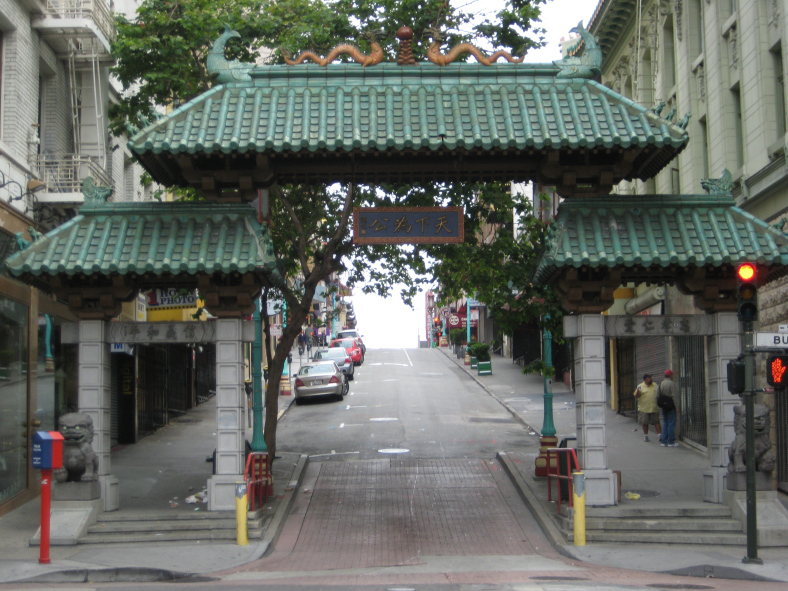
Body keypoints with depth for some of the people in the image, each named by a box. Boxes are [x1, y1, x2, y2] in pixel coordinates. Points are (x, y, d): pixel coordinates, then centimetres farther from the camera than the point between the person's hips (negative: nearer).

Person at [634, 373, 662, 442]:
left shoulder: (655, 385, 10)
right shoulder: (640, 386, 0)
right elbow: (636, 396, -3)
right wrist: (638, 391, -20)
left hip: (654, 408, 2)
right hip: (644, 408, -2)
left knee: (656, 422, 1)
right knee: (645, 423, 6)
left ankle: (660, 434, 3)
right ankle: (645, 435, 18)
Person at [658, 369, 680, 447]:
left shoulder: (661, 384, 8)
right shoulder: (672, 383, -13)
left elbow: (658, 396, 8)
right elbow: (674, 396, -18)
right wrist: (677, 407, -16)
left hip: (664, 406, 7)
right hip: (671, 406, -7)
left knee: (665, 424, 12)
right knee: (671, 424, -3)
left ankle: (664, 442, 11)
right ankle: (671, 442, -3)